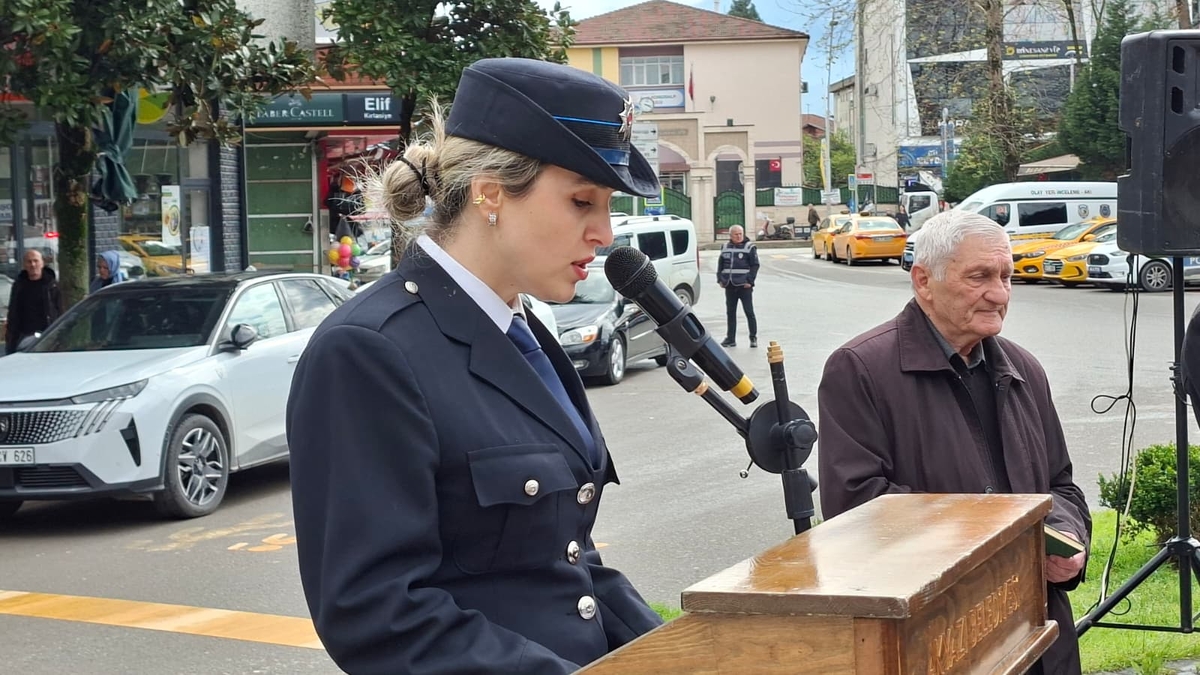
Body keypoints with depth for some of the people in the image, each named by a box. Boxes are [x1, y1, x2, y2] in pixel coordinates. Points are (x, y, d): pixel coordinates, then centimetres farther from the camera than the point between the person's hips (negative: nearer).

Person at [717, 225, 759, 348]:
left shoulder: (749, 247, -1)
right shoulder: (725, 247, 12)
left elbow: (755, 265, -4)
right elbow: (720, 265, 18)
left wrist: (749, 281, -12)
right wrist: (720, 279, 6)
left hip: (744, 286, -5)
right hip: (729, 286, 5)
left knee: (749, 312, -1)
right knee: (730, 313, 8)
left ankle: (753, 338, 7)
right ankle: (730, 339, 13)